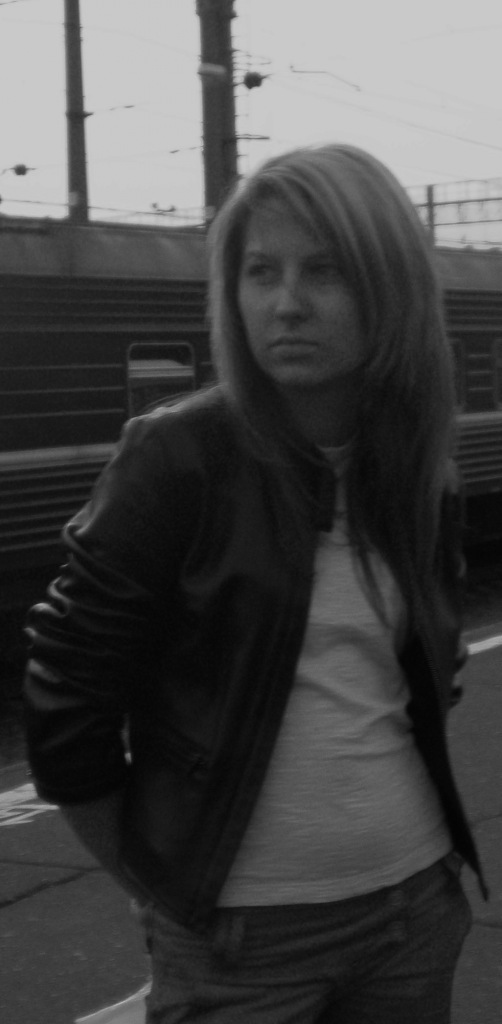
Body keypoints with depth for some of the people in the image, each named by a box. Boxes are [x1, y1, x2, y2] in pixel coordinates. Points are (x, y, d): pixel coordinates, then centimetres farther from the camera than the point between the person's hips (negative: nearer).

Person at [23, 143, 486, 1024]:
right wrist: (166, 894, -4)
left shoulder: (423, 479, 2)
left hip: (415, 904, 5)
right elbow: (65, 705, -10)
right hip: (240, 939, -4)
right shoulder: (177, 460, -13)